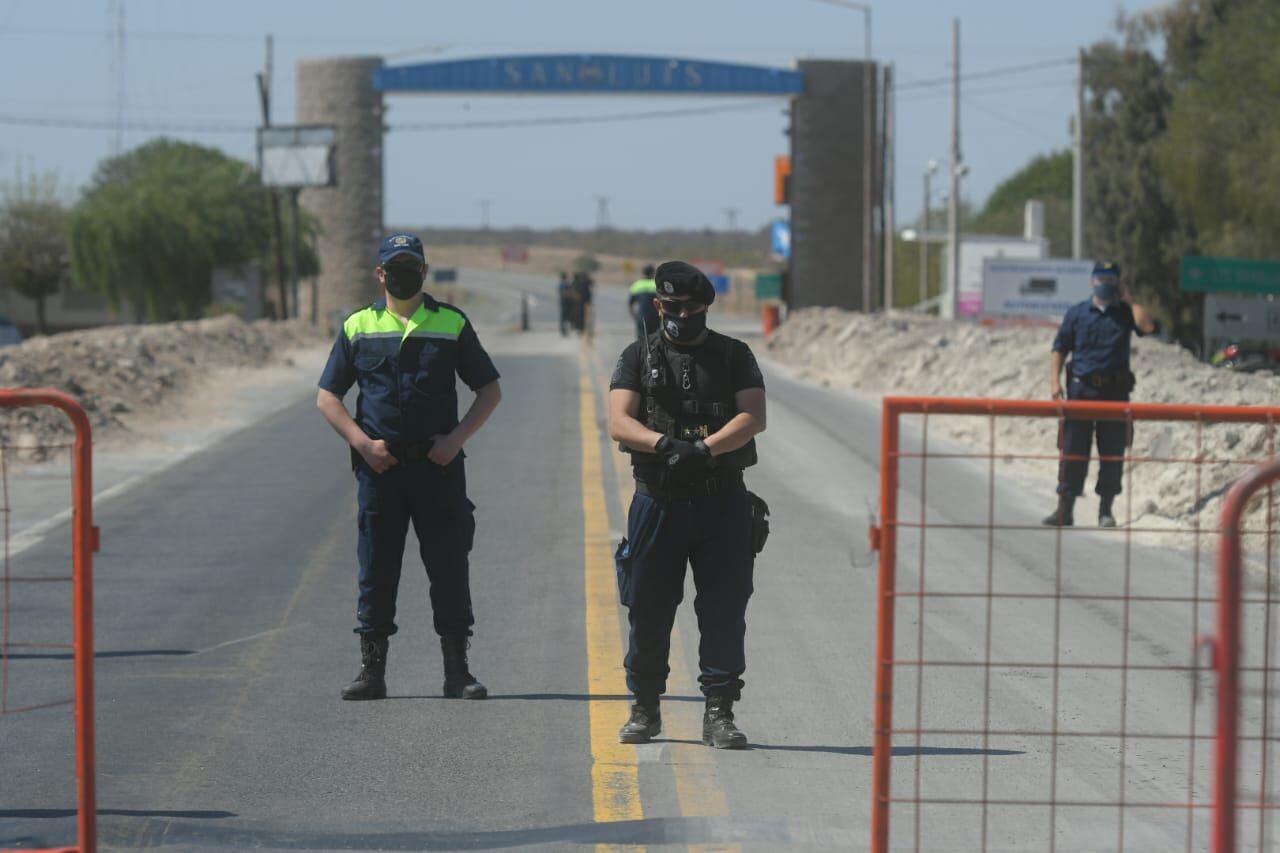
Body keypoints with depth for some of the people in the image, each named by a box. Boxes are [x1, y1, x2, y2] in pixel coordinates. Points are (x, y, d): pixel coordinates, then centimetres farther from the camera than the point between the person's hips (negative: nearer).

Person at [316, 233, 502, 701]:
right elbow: (327, 397, 9)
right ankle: (372, 669, 9)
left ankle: (457, 671, 6)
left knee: (450, 569, 0)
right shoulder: (358, 327, 8)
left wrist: (456, 439, -4)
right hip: (379, 466, 0)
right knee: (376, 569, 2)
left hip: (439, 465, 0)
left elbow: (489, 390, 10)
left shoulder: (452, 324, 7)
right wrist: (363, 443, -5)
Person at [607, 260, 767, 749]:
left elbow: (754, 418, -5)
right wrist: (667, 444, -23)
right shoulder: (639, 358, 8)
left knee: (725, 611, -3)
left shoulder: (735, 356, 8)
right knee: (648, 610, 4)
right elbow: (620, 423, -4)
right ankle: (645, 709, 17)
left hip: (723, 503, 0)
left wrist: (705, 449, -21)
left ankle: (719, 713, 2)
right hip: (657, 502, 0)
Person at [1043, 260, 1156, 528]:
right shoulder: (1076, 313, 8)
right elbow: (1060, 349, 7)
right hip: (1081, 388, 0)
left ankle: (1106, 509, 11)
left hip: (1115, 389, 0)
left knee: (1113, 453, 2)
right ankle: (1065, 508, 0)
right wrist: (1054, 381, -5)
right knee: (1073, 450, -2)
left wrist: (1128, 300, -3)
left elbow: (1147, 326, -12)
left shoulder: (1125, 313, 8)